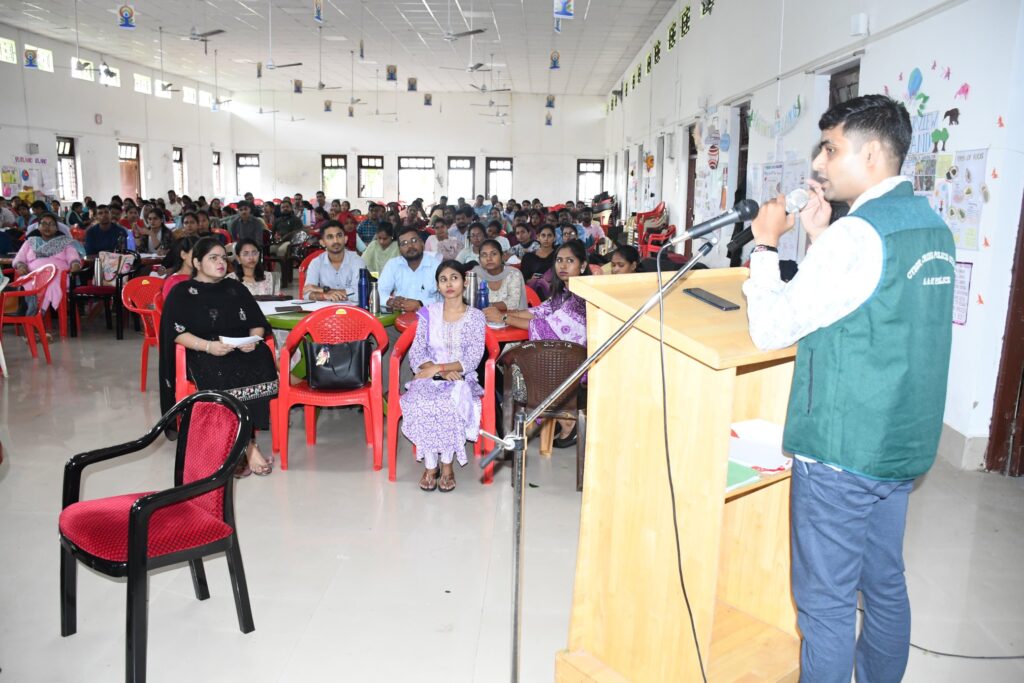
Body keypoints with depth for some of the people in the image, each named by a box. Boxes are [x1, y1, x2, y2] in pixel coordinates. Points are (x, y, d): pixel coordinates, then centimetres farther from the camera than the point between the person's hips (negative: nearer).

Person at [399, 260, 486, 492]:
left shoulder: (475, 317, 4)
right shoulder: (428, 313, 9)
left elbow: (473, 359, -6)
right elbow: (416, 352, 2)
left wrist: (440, 367, -16)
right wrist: (441, 371, -15)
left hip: (461, 377, -1)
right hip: (430, 376, 2)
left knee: (451, 402, -36)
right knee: (420, 402, -32)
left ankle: (447, 463, -17)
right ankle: (430, 465, -19)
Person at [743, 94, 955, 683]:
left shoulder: (858, 233, -20)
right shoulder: (935, 229, 9)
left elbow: (770, 328, -19)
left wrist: (766, 246, -6)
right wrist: (819, 239, 11)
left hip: (841, 451, -9)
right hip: (905, 444, 9)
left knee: (826, 602, 4)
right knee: (885, 585, 21)